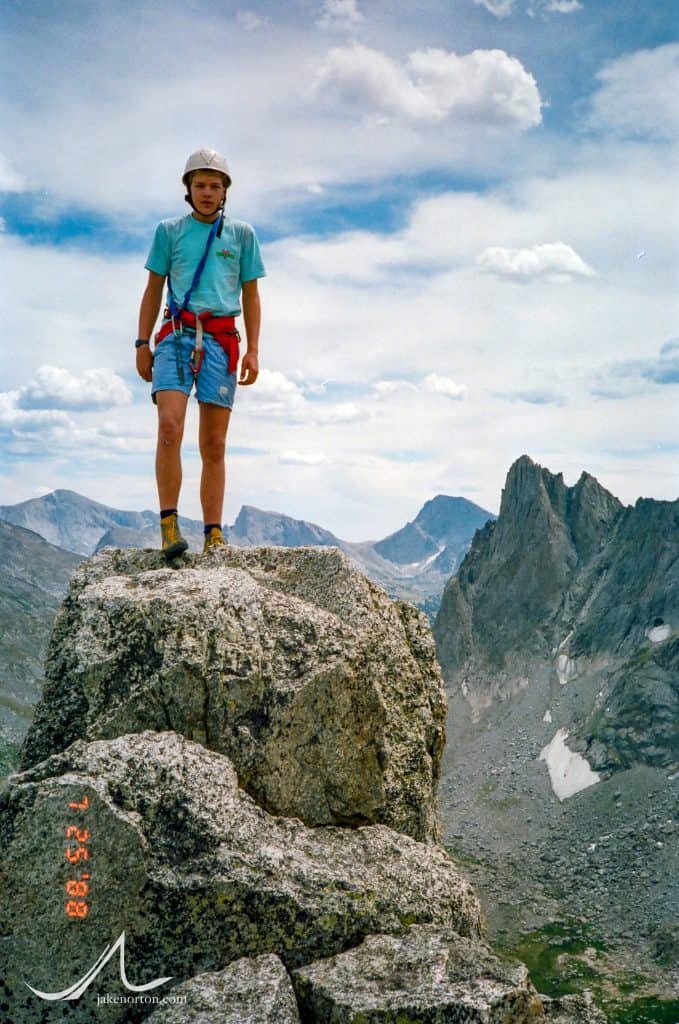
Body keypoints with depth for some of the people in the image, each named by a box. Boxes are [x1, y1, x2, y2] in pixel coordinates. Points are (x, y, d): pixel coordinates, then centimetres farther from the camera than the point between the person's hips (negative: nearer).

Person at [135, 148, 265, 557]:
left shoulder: (242, 234, 14)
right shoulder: (169, 231, 14)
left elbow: (251, 296, 14)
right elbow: (153, 290, 15)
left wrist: (254, 351, 4)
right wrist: (142, 344, 6)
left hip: (220, 340, 1)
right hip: (176, 335, 0)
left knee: (214, 445, -1)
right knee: (170, 426, -20)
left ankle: (214, 536, 1)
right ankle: (169, 524, -17)